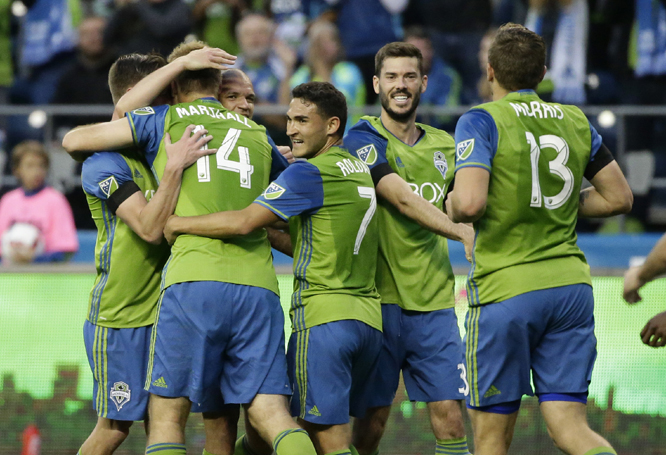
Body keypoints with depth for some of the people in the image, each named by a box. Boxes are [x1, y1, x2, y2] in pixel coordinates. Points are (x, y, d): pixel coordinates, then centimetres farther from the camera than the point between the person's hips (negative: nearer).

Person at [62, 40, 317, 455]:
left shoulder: (164, 120, 13)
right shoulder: (257, 134, 23)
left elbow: (74, 140, 17)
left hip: (194, 282, -3)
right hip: (259, 286, 3)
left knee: (167, 416, 3)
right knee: (271, 413, -2)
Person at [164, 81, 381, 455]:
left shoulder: (309, 172, -10)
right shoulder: (360, 169, 17)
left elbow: (244, 222, -16)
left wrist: (178, 224, -5)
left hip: (324, 317, -8)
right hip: (369, 317, 8)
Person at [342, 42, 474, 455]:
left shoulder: (444, 145, 15)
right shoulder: (364, 140, -3)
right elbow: (402, 199, -17)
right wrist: (461, 232, -28)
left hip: (434, 301, 4)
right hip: (379, 299, -4)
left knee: (449, 413, -5)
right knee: (371, 421, -2)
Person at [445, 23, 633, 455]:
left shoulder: (481, 122, -8)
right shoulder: (575, 121, 9)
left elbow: (468, 204, -20)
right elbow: (619, 197, 15)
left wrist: (451, 206, 2)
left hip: (507, 288, -5)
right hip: (571, 284, 5)